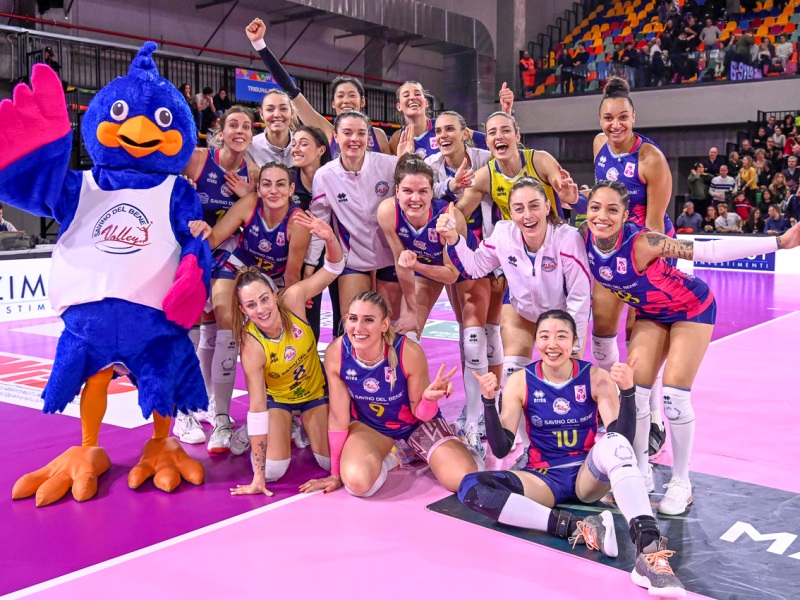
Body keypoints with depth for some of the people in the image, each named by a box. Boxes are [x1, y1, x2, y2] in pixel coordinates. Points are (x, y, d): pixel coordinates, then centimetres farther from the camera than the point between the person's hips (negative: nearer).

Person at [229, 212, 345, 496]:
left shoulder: (292, 299, -26)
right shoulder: (252, 346, -34)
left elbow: (333, 268, -19)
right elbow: (258, 406, -33)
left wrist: (329, 238, -44)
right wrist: (258, 476, -33)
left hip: (315, 389, 3)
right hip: (277, 398, -3)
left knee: (333, 463, -4)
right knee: (273, 470, -17)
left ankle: (304, 428, 28)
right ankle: (249, 433, 16)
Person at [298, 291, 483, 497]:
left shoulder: (409, 353, -30)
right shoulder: (335, 353, -25)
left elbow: (421, 414, -15)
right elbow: (338, 418, -12)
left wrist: (430, 398, -39)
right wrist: (336, 474, -5)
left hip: (415, 424, 0)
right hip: (369, 424, 1)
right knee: (357, 481, -30)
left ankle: (411, 451, 13)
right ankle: (391, 457, 6)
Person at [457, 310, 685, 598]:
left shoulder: (596, 377, -6)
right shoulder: (520, 382, -4)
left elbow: (623, 438, -13)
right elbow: (501, 449, -6)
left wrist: (627, 391, -27)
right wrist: (489, 402, -20)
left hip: (588, 475, -1)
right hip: (543, 478, 1)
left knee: (614, 442, -35)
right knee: (470, 487, -26)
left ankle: (649, 550, -44)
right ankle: (578, 528, -33)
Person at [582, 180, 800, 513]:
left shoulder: (640, 242, -35)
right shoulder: (585, 239, -20)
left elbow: (710, 251, -36)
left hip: (691, 309, -5)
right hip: (650, 313, 5)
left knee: (674, 397, -10)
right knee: (633, 391, -1)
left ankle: (681, 484, 10)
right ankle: (641, 474, 18)